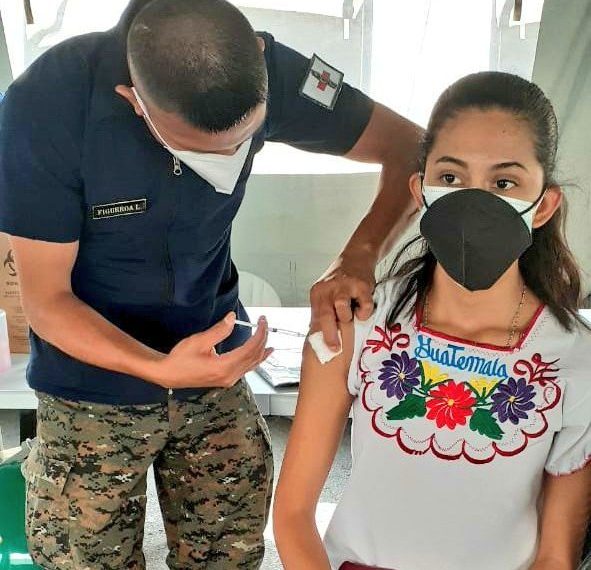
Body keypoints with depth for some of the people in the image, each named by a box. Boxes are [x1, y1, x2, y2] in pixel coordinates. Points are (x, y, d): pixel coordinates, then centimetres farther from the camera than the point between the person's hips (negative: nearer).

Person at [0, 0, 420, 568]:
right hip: (94, 394, -2)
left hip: (215, 372, 3)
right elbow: (46, 301, -17)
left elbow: (412, 149, -8)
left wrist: (356, 259, -25)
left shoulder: (267, 70, -17)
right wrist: (161, 370, -33)